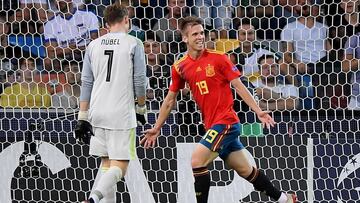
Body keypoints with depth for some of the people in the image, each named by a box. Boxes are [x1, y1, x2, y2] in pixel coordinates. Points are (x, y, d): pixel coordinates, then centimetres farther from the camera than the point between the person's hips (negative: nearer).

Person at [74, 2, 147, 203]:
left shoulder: (94, 45, 9)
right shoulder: (134, 44, -2)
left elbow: (86, 83, 9)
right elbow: (140, 81, -3)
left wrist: (83, 117, 12)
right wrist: (141, 107, 12)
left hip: (98, 112, 5)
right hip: (122, 114, -5)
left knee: (106, 163, 16)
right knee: (119, 166, -5)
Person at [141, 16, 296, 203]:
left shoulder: (218, 58, -7)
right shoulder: (180, 67, 6)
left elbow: (238, 86, -4)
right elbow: (170, 100, 16)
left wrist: (258, 111, -11)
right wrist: (156, 128, 18)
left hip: (226, 122, -5)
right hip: (212, 124, 5)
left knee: (197, 161, -17)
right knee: (245, 170, 12)